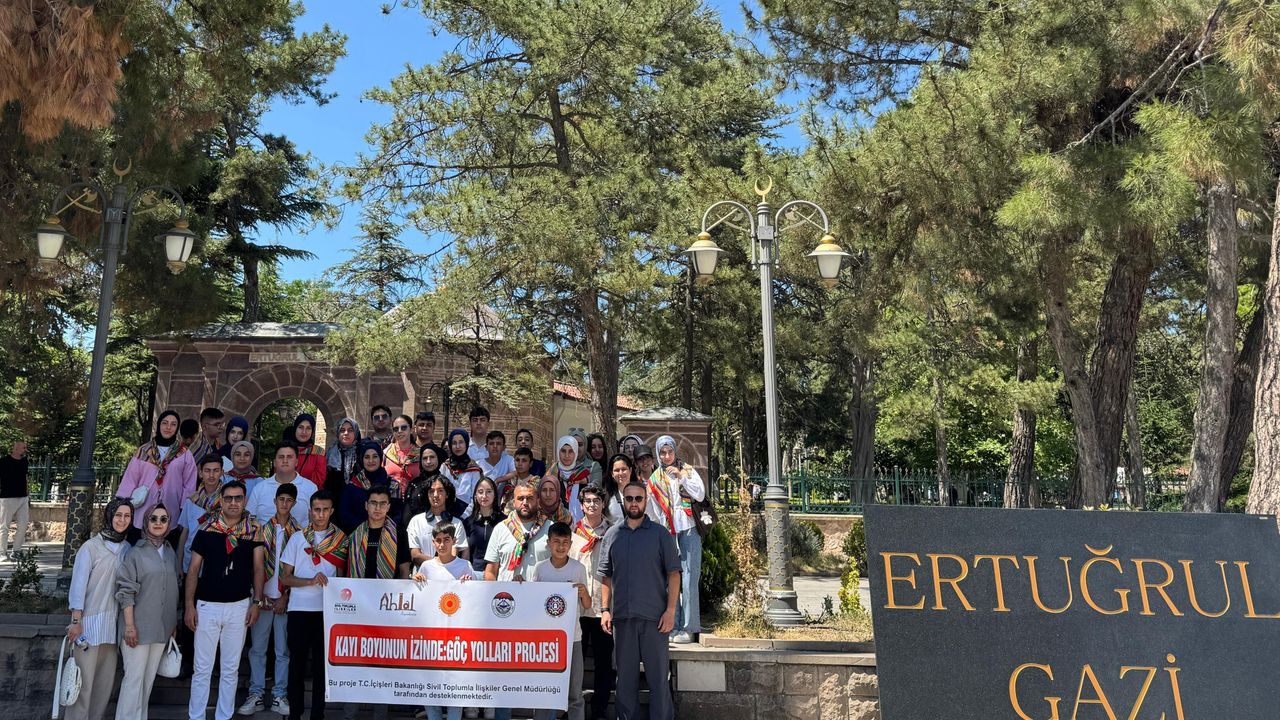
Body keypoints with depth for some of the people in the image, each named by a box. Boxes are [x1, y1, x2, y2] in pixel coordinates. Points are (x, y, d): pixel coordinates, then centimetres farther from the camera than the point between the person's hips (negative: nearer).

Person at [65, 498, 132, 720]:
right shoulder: (91, 546, -5)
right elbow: (78, 584, -7)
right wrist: (76, 621, -11)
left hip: (113, 621, 5)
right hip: (90, 620, -5)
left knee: (106, 679, 9)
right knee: (84, 679, -4)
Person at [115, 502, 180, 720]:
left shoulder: (171, 554, 10)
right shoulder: (135, 553, -6)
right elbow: (125, 592, -9)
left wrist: (174, 623, 15)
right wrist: (129, 626, -14)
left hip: (161, 628, 5)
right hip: (138, 627, -5)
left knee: (149, 678, 11)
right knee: (134, 678, -3)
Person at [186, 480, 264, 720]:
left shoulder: (254, 531, 0)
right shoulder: (206, 531, -2)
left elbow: (257, 568, 2)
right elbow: (193, 570, 1)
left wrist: (256, 602, -4)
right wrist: (189, 605, -4)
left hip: (239, 606, 1)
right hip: (207, 605, -1)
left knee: (231, 668, 10)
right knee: (202, 668, 5)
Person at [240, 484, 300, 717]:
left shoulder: (298, 532, 1)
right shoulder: (263, 529, 5)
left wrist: (286, 596, -7)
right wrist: (259, 595, -4)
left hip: (285, 599, -1)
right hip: (263, 597, 1)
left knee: (283, 650, 5)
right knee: (257, 648, 5)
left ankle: (279, 695, 12)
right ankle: (256, 694, 13)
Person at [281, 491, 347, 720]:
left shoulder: (340, 539, 7)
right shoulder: (298, 538, 5)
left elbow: (341, 575, 11)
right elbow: (286, 577, 2)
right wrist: (311, 581, -15)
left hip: (327, 609, 0)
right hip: (300, 609, 0)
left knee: (323, 663, 5)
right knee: (298, 662, 5)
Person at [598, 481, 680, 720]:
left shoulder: (660, 534, 2)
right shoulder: (612, 535, 9)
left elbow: (673, 573, -1)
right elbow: (606, 576, 11)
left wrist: (670, 610, -9)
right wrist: (605, 609, 2)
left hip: (654, 616, -2)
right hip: (622, 616, 2)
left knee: (658, 674, 1)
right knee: (625, 674, 9)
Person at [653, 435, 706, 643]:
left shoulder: (688, 471, 7)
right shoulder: (655, 479, 15)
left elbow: (700, 495, -6)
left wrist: (681, 476, -9)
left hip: (688, 531, -3)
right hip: (667, 533, 3)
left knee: (689, 579, -6)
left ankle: (688, 628, -3)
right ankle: (672, 627, 5)